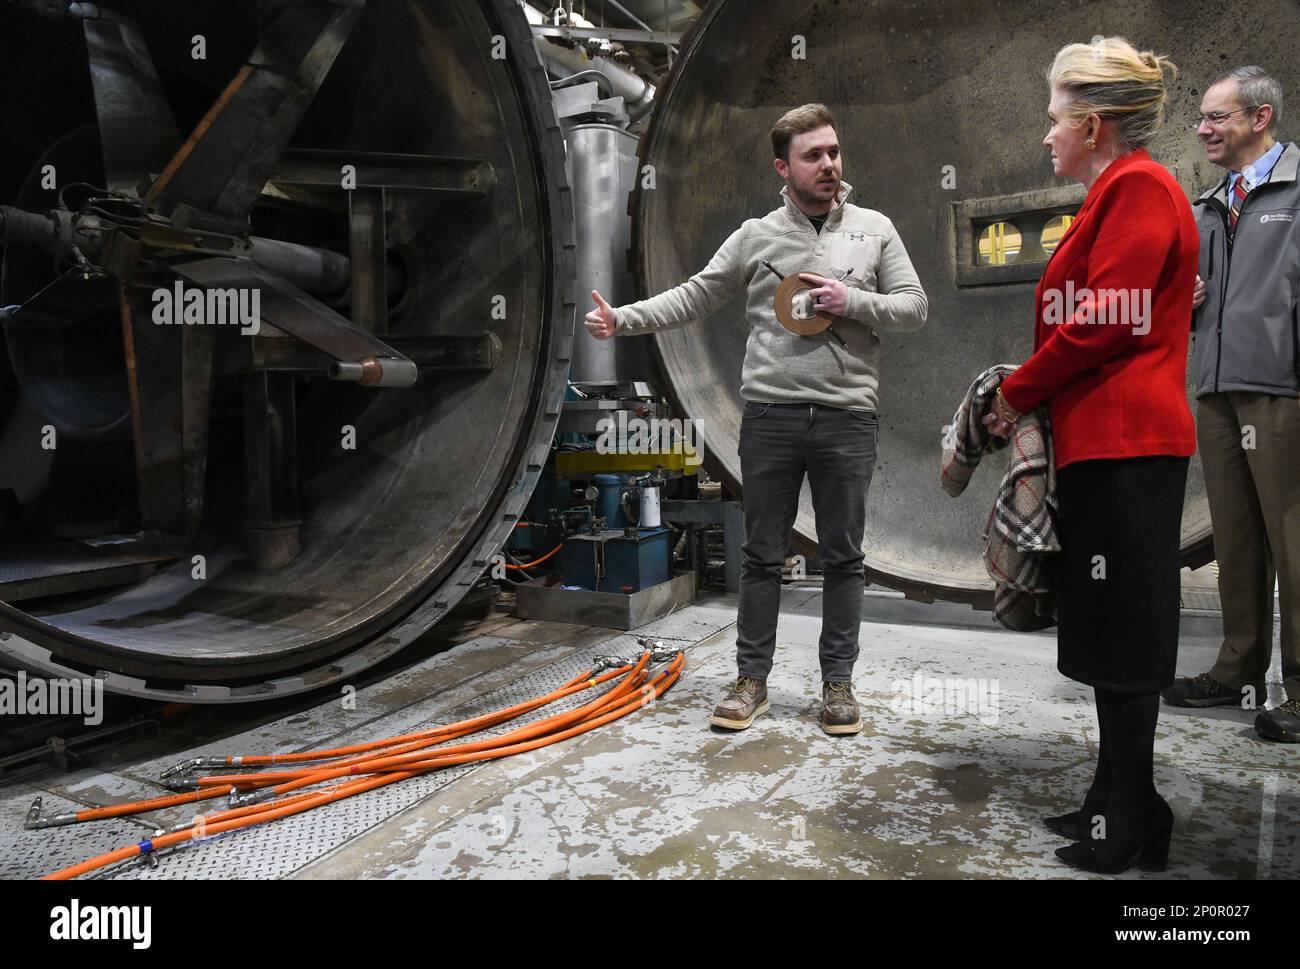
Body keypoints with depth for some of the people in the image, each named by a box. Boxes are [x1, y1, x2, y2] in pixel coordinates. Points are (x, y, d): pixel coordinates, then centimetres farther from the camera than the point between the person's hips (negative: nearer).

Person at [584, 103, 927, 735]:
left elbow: (914, 307, 8)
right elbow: (692, 298, 6)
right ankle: (751, 680, 18)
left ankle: (837, 682, 20)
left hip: (847, 417, 1)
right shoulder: (756, 237, 6)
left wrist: (853, 302, -9)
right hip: (770, 416, 0)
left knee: (842, 558, 7)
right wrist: (622, 319, -6)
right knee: (762, 557, 6)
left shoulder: (875, 230, 8)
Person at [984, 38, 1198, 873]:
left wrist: (1017, 395, -6)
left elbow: (1102, 322, -17)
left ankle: (1129, 825, 9)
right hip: (1107, 438, 10)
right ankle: (1121, 805, 23)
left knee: (1120, 634, -3)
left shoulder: (1138, 188, -9)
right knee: (1112, 630, 12)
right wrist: (1036, 397, 8)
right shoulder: (1121, 192, 21)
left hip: (1124, 443, -10)